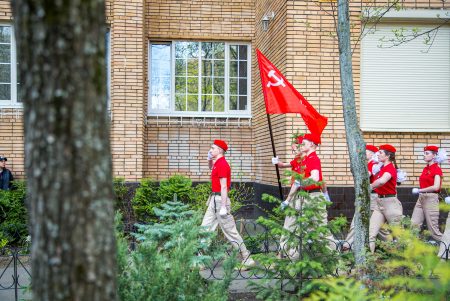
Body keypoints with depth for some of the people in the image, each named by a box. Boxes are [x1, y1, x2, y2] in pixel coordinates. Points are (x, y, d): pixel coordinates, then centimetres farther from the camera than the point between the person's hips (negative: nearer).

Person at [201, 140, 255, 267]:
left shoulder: (222, 164, -16)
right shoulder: (217, 163, 12)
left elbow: (224, 186, -21)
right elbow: (211, 168, 38)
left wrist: (223, 207, -24)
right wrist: (209, 159, 18)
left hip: (220, 199, -10)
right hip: (214, 199, 10)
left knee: (230, 230, -4)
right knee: (205, 228, 9)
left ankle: (247, 258, 5)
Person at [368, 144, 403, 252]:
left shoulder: (390, 168, -15)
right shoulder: (382, 168, 12)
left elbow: (381, 181, -34)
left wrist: (371, 186, -22)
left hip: (390, 203, -8)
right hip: (379, 202, 8)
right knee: (371, 233, -1)